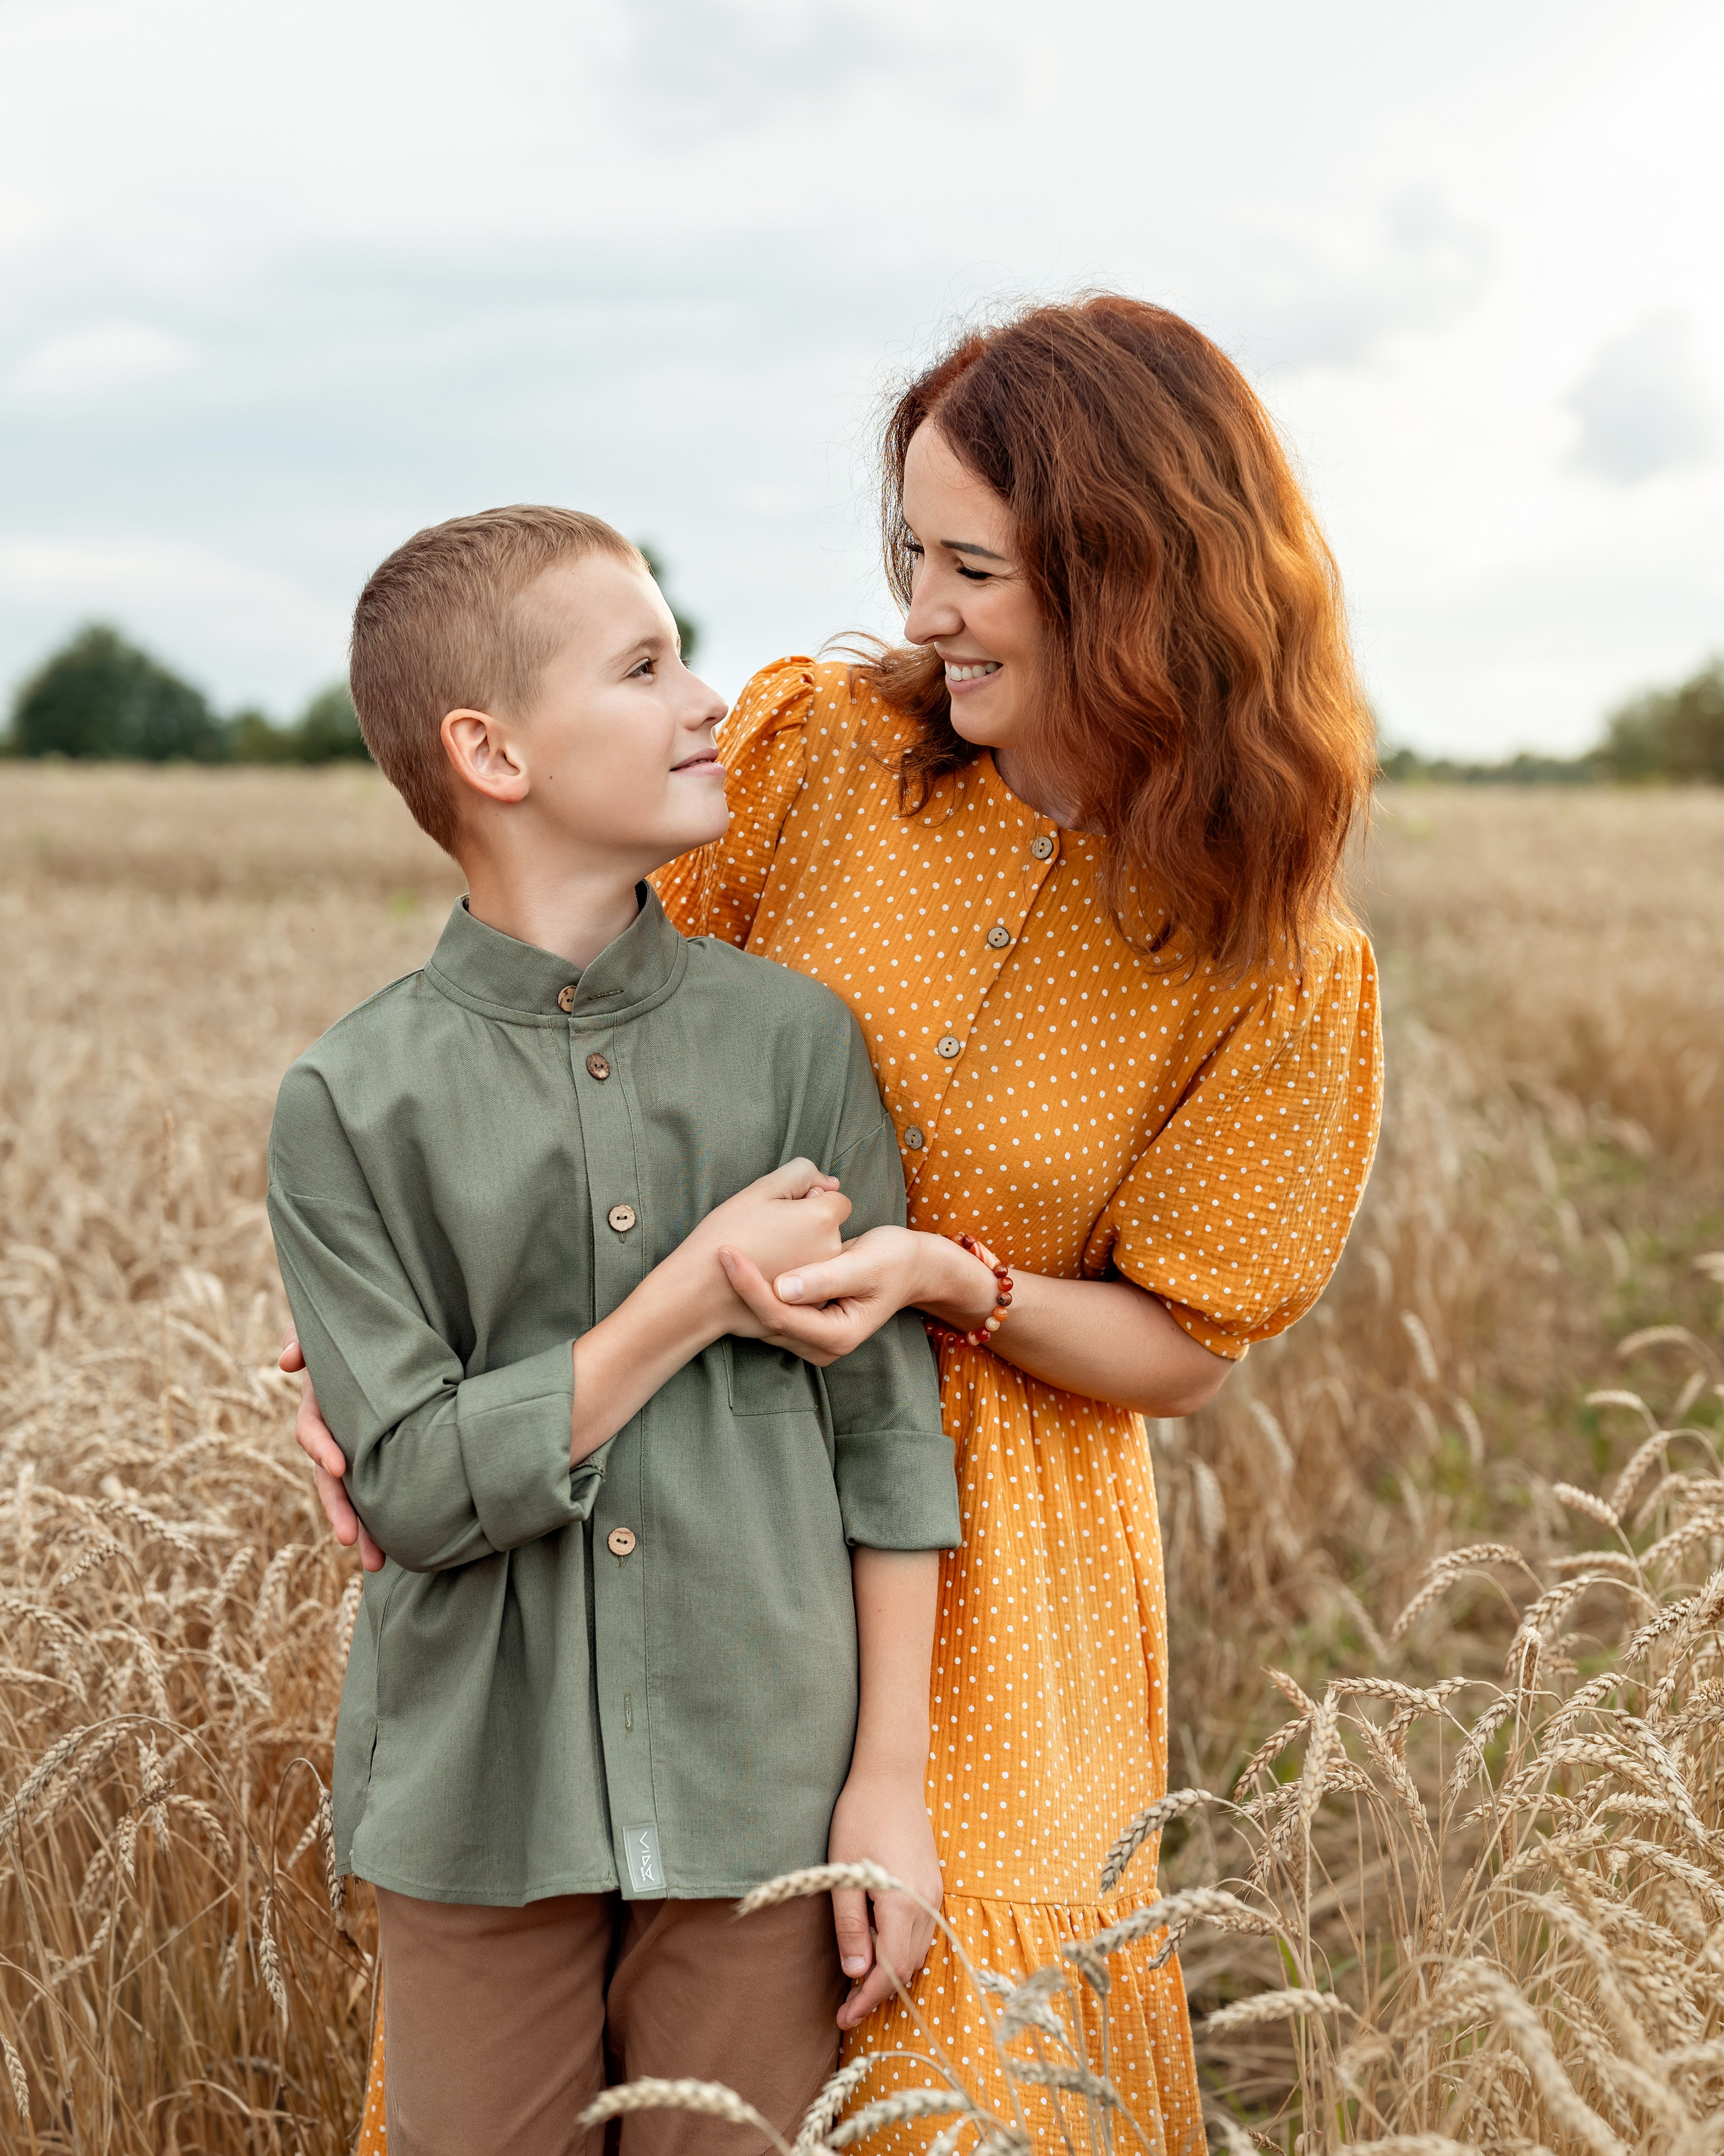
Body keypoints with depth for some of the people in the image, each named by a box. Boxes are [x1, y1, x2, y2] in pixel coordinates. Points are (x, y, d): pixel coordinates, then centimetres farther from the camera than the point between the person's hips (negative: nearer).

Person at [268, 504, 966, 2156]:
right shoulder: (353, 1101, -7)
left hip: (758, 1789, 1)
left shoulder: (792, 1038, -2)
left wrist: (891, 1771, -2)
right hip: (480, 1816, -1)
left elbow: (887, 1424, 0)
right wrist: (693, 1301, -15)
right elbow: (415, 1488, -11)